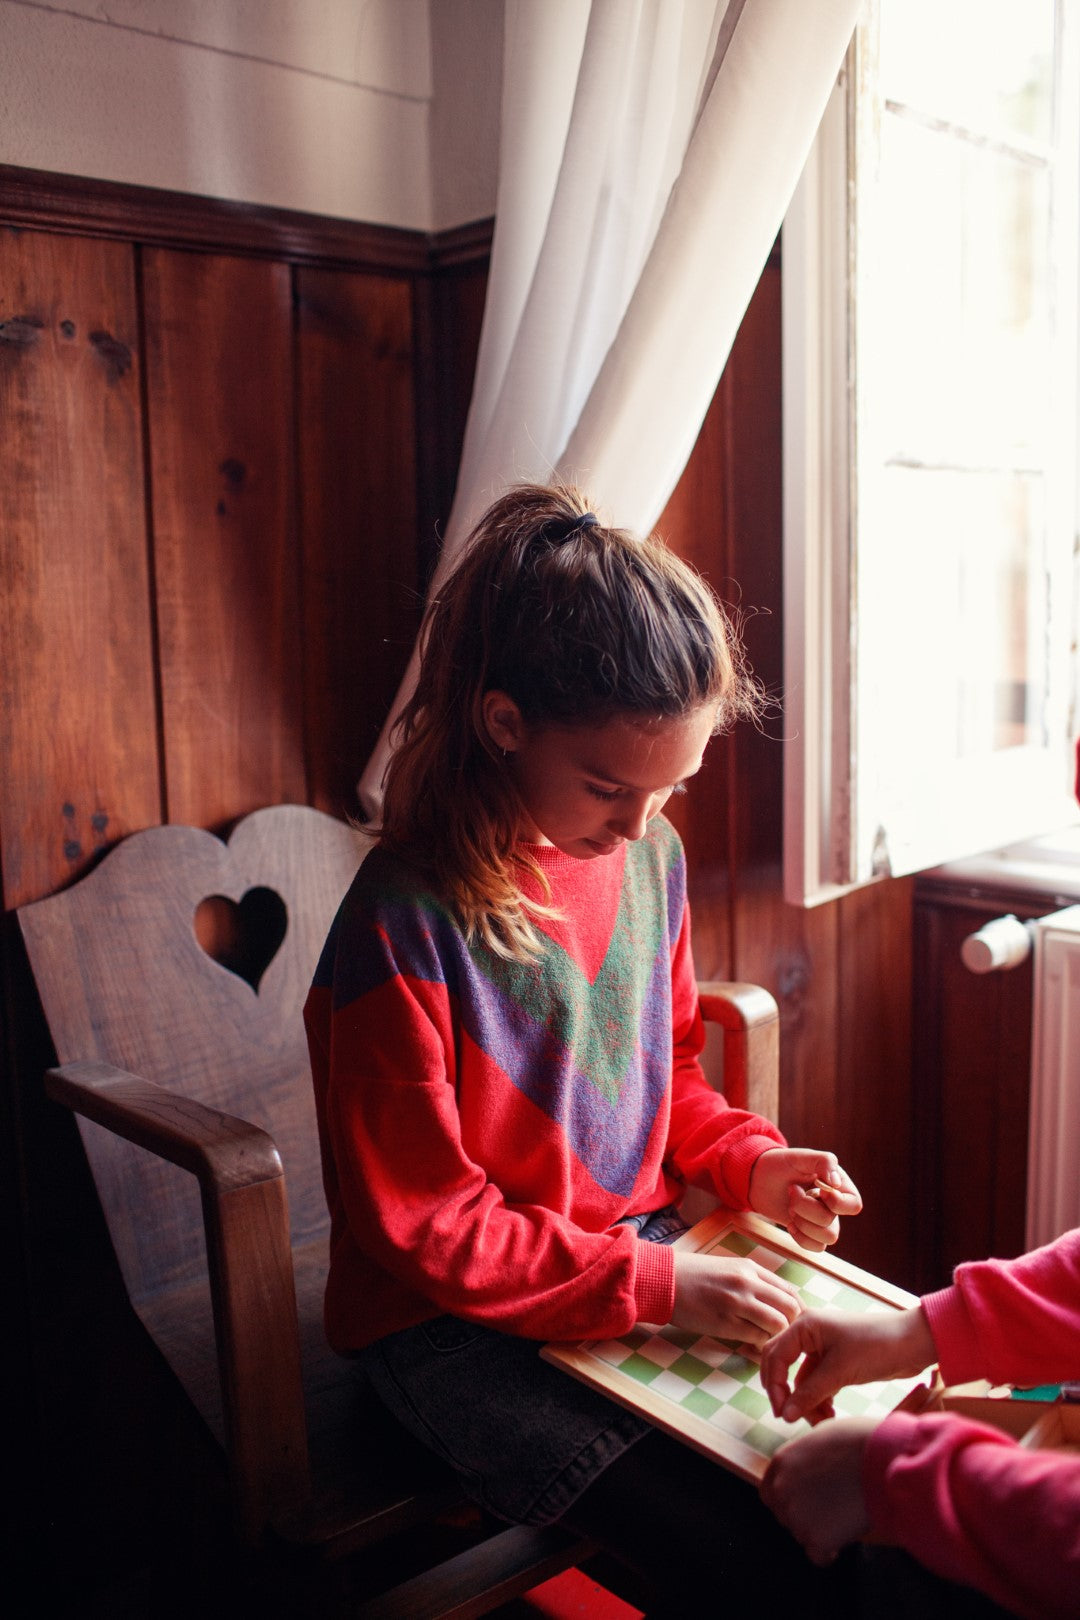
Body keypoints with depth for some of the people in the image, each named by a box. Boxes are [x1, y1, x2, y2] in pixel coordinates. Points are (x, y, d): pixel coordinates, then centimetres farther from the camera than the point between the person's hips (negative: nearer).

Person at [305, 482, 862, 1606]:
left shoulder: (652, 856, -1)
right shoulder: (406, 924, -23)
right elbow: (424, 1223, -18)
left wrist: (747, 1163, -3)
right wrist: (653, 1284, -21)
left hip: (648, 1252, 7)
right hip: (458, 1319, -6)